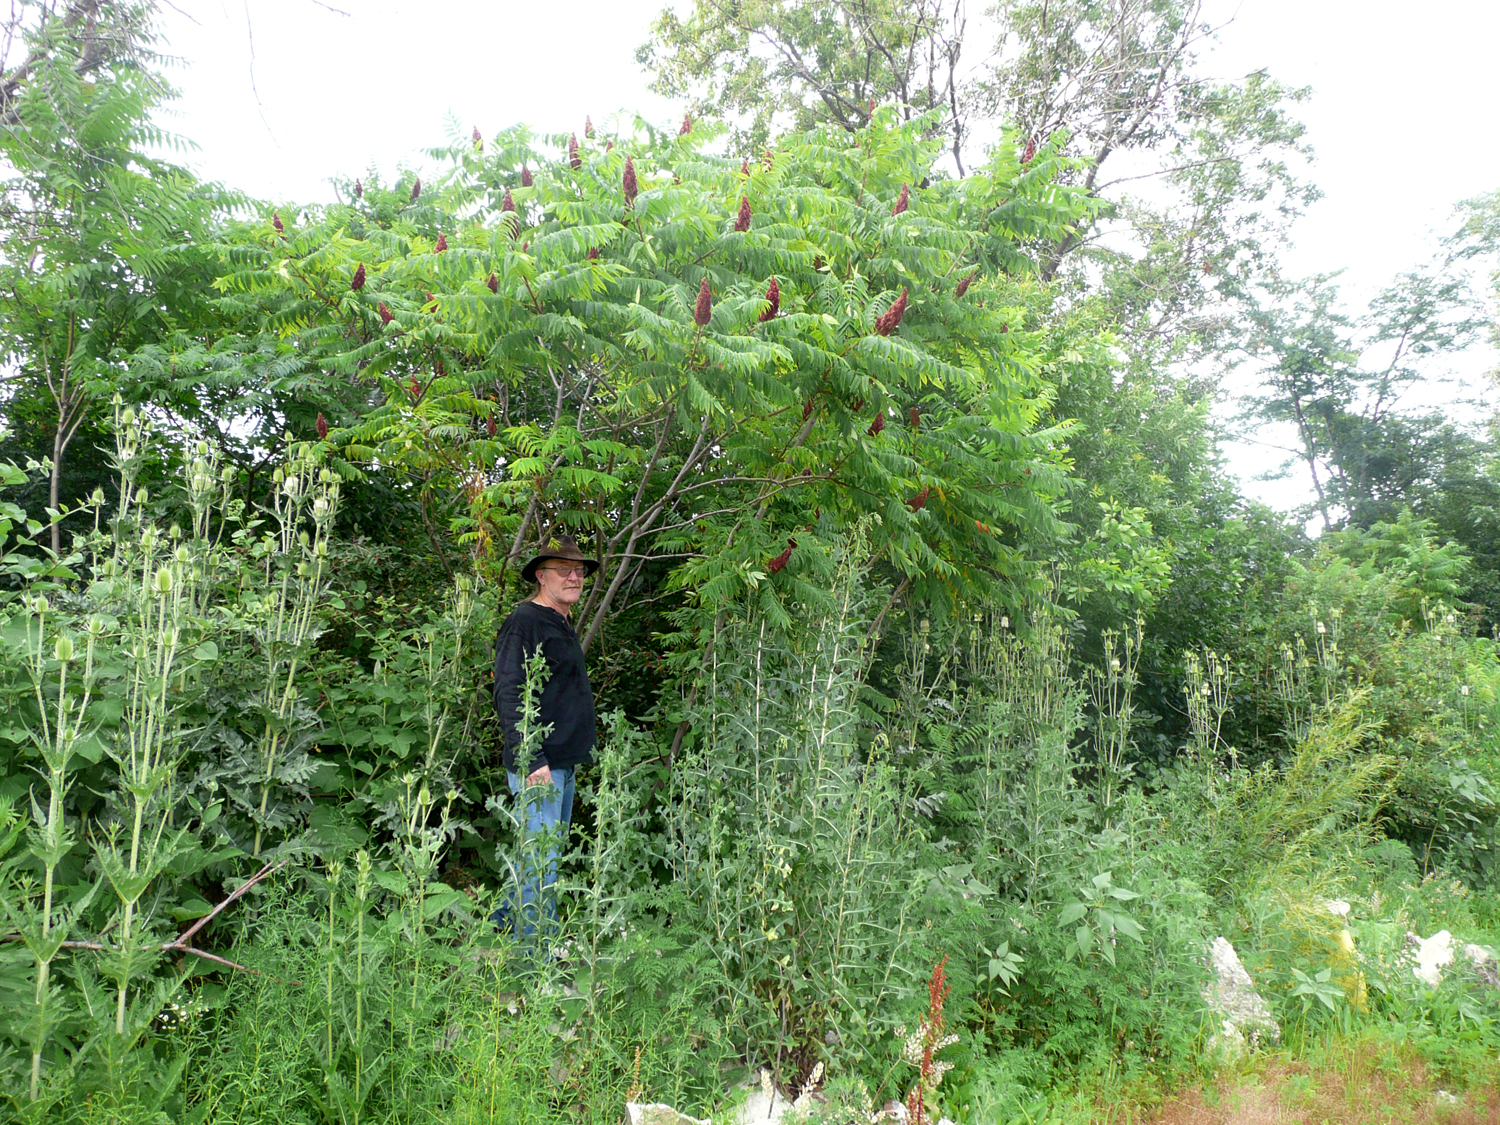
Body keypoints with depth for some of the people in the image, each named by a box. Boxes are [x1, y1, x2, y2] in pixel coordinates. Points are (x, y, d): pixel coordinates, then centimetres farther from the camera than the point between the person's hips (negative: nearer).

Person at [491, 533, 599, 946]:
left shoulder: (563, 625, 17)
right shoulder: (523, 622, -12)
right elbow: (508, 696, -19)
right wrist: (531, 760, -24)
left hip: (565, 763, 10)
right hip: (538, 765, -10)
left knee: (548, 855, 18)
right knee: (541, 861, -6)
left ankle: (503, 926, 33)